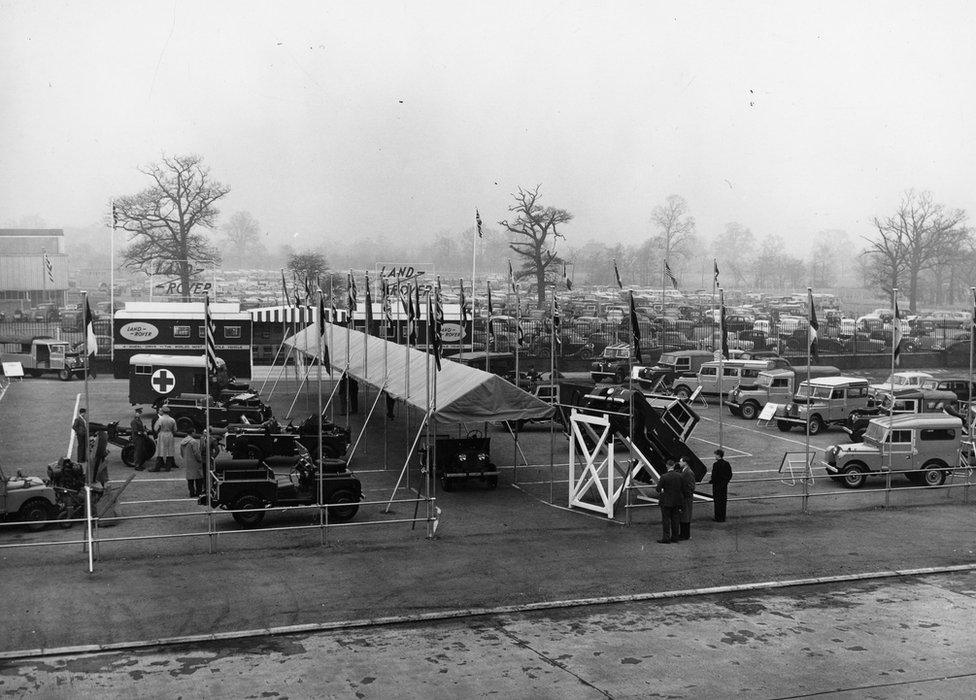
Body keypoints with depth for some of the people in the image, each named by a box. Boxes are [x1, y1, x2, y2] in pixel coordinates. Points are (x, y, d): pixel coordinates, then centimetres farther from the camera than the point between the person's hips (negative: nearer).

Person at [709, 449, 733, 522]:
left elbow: (714, 476, -19)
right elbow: (730, 474, 9)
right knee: (723, 501, 13)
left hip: (717, 485, -7)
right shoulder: (727, 463, 4)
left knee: (717, 501, 0)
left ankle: (718, 518, 3)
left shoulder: (716, 464, -17)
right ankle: (723, 518, 19)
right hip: (725, 485, 7)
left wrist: (710, 481, -2)